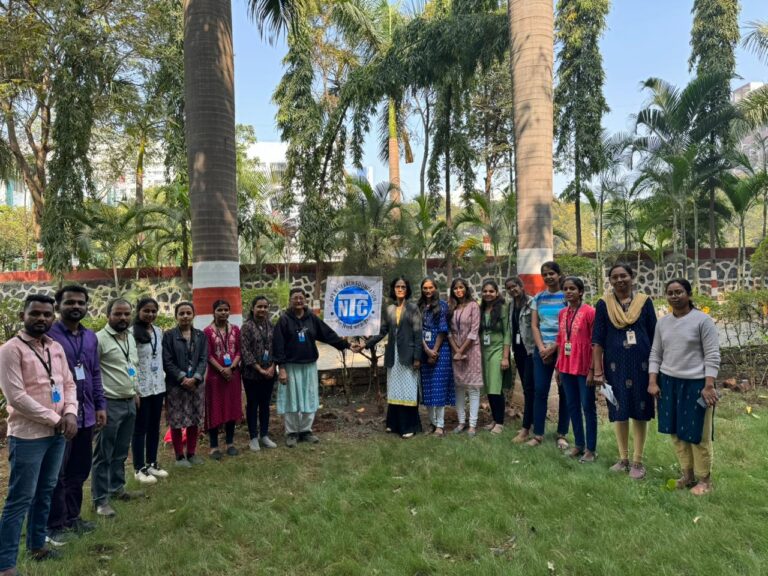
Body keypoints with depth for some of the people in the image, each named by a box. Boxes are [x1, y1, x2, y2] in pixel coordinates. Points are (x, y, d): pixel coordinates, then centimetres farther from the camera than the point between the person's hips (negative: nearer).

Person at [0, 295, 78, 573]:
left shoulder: (56, 348, 8)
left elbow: (69, 384, 11)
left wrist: (70, 414, -8)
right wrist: (55, 419, -14)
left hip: (57, 434, 6)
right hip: (27, 435, -6)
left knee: (45, 492, 17)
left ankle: (37, 545, 33)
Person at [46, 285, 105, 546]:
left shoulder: (90, 337, 9)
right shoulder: (48, 336, -11)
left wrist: (100, 405, 11)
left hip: (85, 415, 6)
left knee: (80, 470, 16)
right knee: (57, 474, 6)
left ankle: (72, 517, 32)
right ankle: (55, 525, 21)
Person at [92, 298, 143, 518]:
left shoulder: (130, 337, 11)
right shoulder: (99, 339, -14)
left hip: (129, 402, 8)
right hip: (109, 404, -7)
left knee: (121, 452, 18)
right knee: (103, 454, 3)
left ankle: (117, 488, 31)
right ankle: (100, 499, 12)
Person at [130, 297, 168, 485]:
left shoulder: (159, 332, 7)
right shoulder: (132, 333, -13)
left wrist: (163, 379, 12)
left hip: (158, 386, 6)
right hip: (141, 388, -6)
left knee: (154, 427, 14)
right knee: (140, 428, 5)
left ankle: (151, 463, 27)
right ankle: (139, 468, 17)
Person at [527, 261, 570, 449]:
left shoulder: (567, 296, -1)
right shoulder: (538, 298, 10)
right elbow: (534, 325, 6)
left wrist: (553, 348, -11)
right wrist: (542, 348, -7)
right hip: (542, 349, 3)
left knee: (564, 392, 3)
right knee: (539, 391, 1)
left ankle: (562, 435, 13)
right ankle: (538, 434, 9)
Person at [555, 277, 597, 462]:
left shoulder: (589, 312, -11)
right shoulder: (562, 313, 9)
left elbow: (595, 342, -11)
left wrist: (592, 369, -13)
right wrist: (558, 366, 12)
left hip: (584, 368, -6)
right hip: (567, 367, 6)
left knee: (588, 407, 3)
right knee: (572, 406, 13)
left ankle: (591, 449, 13)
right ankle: (579, 444, 25)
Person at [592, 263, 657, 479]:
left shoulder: (644, 302, 2)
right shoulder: (603, 304, 0)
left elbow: (654, 337, 5)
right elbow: (598, 340, -1)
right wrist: (598, 371, -5)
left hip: (641, 364, 0)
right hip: (615, 365, 0)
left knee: (640, 412, 5)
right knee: (619, 412, 8)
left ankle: (637, 461, 17)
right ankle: (623, 458, 23)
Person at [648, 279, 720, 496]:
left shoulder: (702, 320, -8)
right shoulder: (662, 322, 7)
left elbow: (712, 356, -10)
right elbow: (655, 355, 10)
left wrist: (709, 386, -15)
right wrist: (652, 381, 2)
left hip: (695, 384, -5)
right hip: (669, 382, 5)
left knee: (697, 434, 4)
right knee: (676, 432, 12)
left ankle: (704, 479, 21)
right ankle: (687, 474, 27)